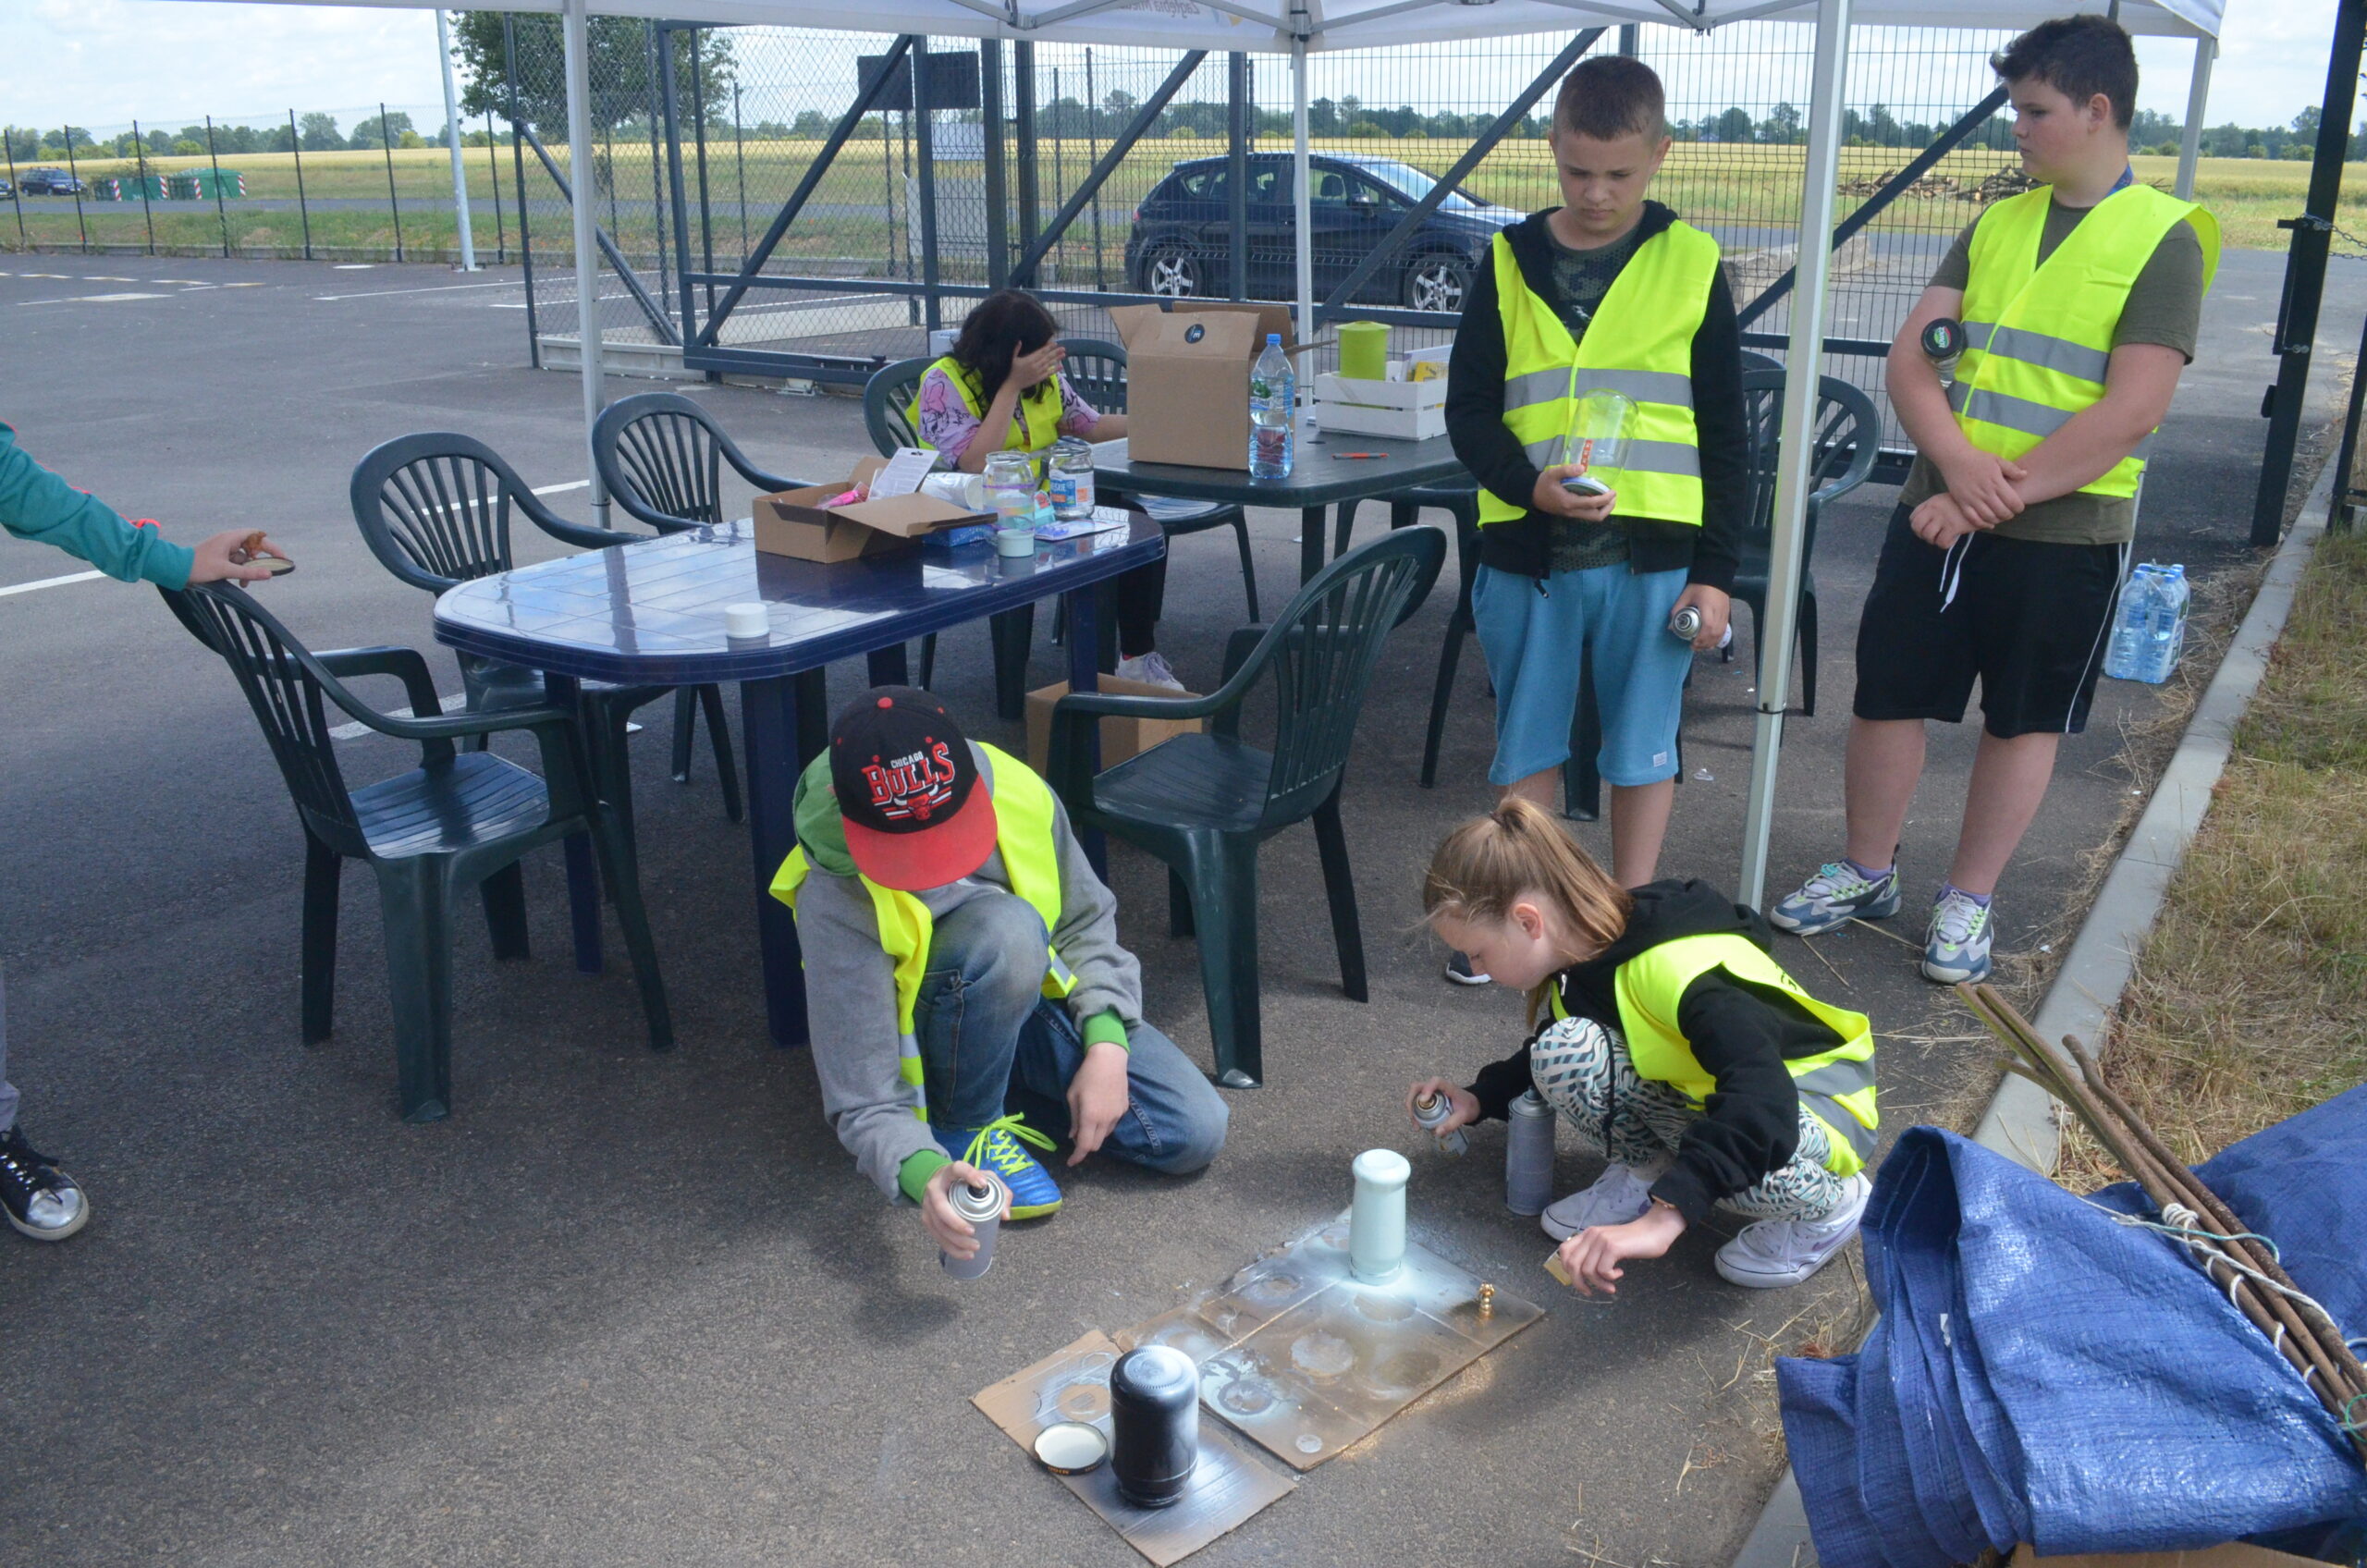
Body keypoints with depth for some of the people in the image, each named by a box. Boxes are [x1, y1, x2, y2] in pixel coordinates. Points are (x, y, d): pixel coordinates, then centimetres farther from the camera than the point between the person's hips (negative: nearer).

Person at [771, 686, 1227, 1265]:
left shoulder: (1017, 793, -22)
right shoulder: (835, 900, -32)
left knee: (1194, 1134, -13)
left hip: (1036, 1001, 5)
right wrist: (924, 1174, -49)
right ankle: (964, 1126, -13)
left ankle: (1012, 1098, 7)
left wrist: (1107, 1046, -16)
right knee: (1004, 929, -38)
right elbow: (866, 1103, -29)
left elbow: (1087, 924, -4)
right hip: (931, 1041, -4)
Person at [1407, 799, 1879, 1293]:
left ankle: (1829, 1201, -7)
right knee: (1562, 1054, -18)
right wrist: (1479, 1099, -5)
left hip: (1817, 1103, -6)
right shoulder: (1586, 949, -10)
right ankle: (1643, 1174, 7)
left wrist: (1662, 1220, -56)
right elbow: (1562, 1054, 11)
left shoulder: (1676, 969, -35)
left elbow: (1761, 1103, -47)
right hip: (1707, 1088, 6)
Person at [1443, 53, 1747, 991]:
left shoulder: (1692, 265, 1)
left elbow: (1722, 437, 4)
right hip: (1527, 552, 1)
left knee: (1642, 746, 9)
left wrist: (1716, 569, -1)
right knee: (1526, 743, 10)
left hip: (1652, 555, -1)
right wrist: (1528, 485, -17)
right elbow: (1469, 409, 3)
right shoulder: (1510, 262, 3)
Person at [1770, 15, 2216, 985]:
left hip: (2064, 533, -4)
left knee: (2023, 720, 9)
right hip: (1938, 513, 4)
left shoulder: (2164, 237, -6)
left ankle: (1968, 901, 23)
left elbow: (2131, 410, -15)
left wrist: (2000, 495, -17)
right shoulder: (1994, 225, 9)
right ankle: (1866, 872, 26)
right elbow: (1910, 358, 0)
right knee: (1885, 693, 8)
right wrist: (1960, 463, -17)